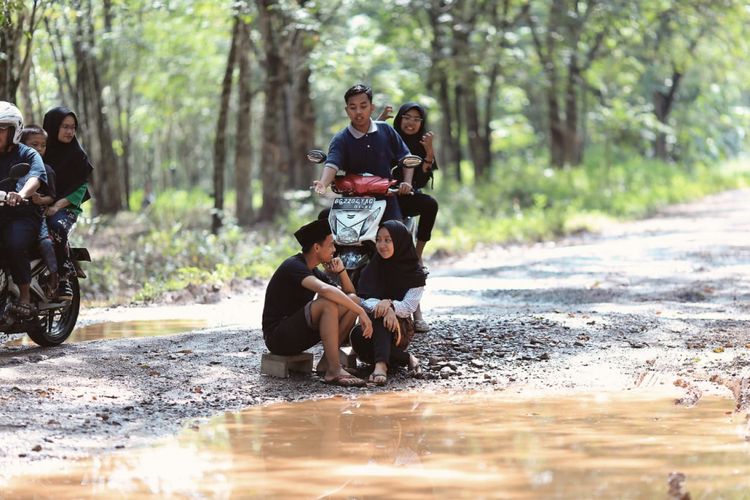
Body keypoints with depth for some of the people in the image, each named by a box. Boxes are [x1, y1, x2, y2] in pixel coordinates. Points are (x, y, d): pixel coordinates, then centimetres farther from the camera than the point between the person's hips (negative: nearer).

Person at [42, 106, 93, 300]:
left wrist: (58, 205, -12)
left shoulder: (77, 154, 10)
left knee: (57, 227, -37)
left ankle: (63, 279, -28)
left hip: (66, 207, -1)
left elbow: (81, 186, 3)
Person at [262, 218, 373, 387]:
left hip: (299, 334, 9)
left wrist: (341, 271, -1)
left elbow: (349, 293, 17)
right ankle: (334, 371, -31)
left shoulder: (313, 272, 13)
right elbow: (325, 289, -36)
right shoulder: (293, 266, -17)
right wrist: (361, 312, -35)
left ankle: (326, 362, -4)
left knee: (353, 300, 2)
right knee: (328, 303, -31)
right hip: (278, 337, -9)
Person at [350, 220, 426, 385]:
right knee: (357, 337, -34)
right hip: (372, 328, 2)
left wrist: (390, 304, -34)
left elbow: (409, 306, -12)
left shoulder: (415, 273, -2)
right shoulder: (373, 269, 4)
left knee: (381, 314, -36)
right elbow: (365, 301, -10)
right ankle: (406, 358, -30)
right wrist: (382, 307, -33)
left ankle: (381, 364, -54)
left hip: (400, 329, -2)